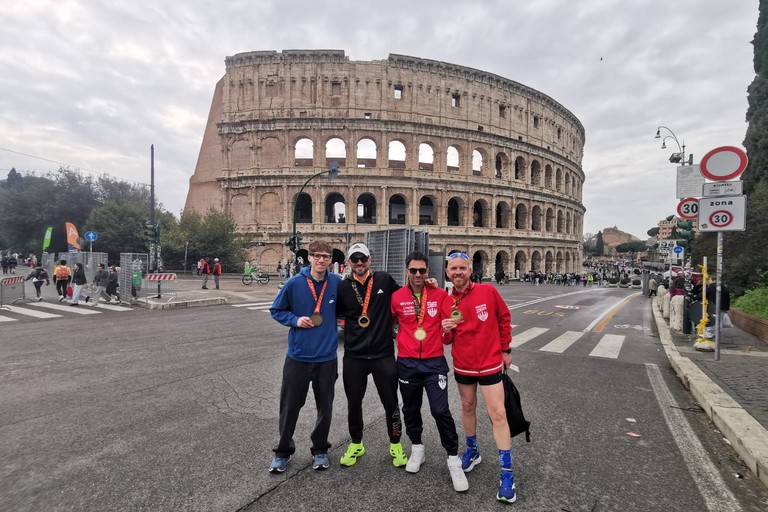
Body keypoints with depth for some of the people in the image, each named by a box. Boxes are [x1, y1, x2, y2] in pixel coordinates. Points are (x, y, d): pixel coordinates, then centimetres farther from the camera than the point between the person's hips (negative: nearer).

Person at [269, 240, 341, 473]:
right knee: (289, 407, 10)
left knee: (325, 408, 13)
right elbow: (276, 310, 3)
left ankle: (320, 450, 35)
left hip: (327, 358, 1)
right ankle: (283, 451, 33)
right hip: (298, 357, -1)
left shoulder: (336, 283, -5)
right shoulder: (294, 283, -9)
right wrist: (295, 320, -12)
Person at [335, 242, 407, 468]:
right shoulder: (343, 288, 0)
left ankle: (396, 446, 33)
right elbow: (334, 315, 9)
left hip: (383, 354, -1)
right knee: (353, 403, 14)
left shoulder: (384, 280, -1)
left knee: (391, 403, 10)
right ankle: (356, 445, 37)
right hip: (354, 356, 1)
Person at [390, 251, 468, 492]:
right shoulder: (397, 297, -4)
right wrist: (398, 340, 5)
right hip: (407, 363, 2)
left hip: (435, 362, -1)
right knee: (411, 409, 16)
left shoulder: (440, 295, -5)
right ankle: (417, 449, 40)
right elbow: (389, 322, 10)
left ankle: (453, 459, 16)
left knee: (441, 411, -4)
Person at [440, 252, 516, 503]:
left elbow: (504, 319, 0)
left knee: (497, 413, -3)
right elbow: (447, 341, 2)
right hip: (462, 365, 4)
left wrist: (505, 349, 4)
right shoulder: (446, 303, -5)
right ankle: (472, 451, 41)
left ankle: (507, 474, 9)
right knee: (467, 407, 19)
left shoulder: (488, 291, -13)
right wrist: (445, 330, -21)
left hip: (490, 363, -3)